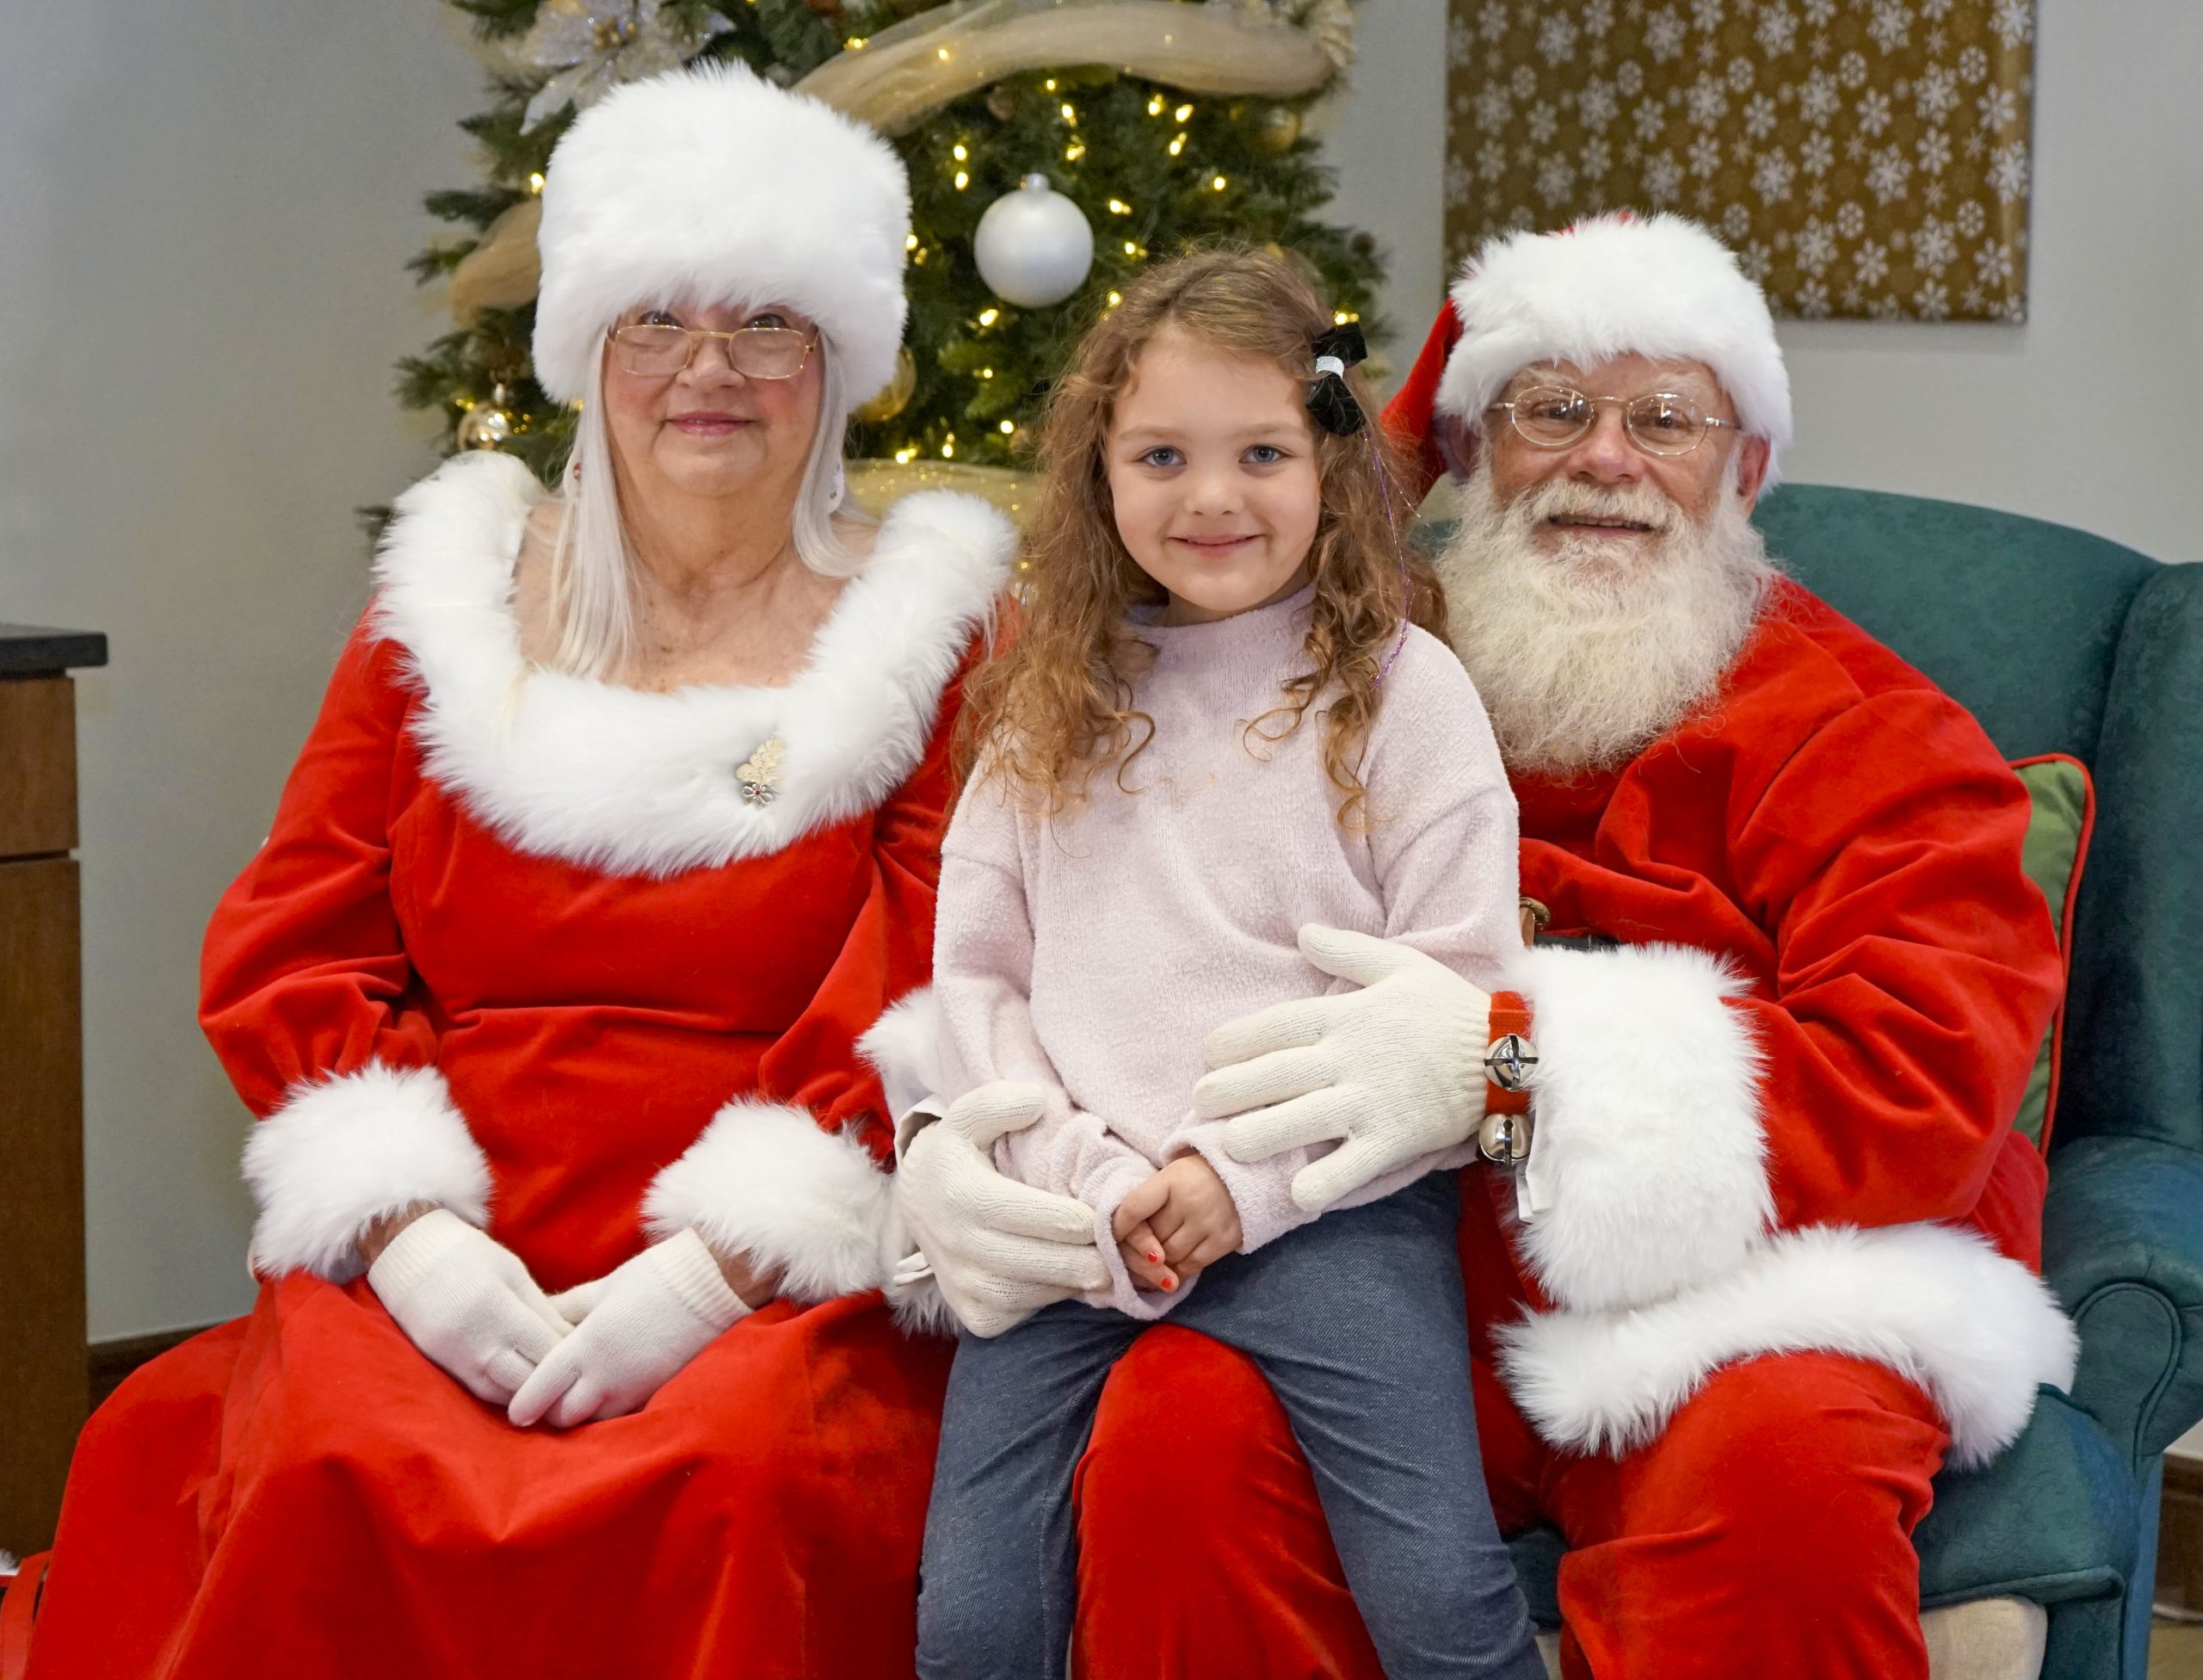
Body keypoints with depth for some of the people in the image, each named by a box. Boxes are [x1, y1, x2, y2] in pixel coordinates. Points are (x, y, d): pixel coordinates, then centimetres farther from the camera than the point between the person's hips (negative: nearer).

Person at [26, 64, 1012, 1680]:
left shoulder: (926, 630, 8)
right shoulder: (455, 597, 16)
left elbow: (932, 1005, -3)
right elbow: (284, 949, 10)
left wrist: (714, 1271, -15)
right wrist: (406, 1229, -8)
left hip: (784, 1282, -2)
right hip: (441, 1269, 2)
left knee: (744, 1481, -34)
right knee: (335, 1465, -29)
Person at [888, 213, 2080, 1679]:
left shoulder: (1864, 731, 3)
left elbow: (1926, 1088, -13)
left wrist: (1515, 1059, -24)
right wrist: (948, 1134, -12)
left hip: (1740, 1293, -2)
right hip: (1412, 1295, 3)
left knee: (1774, 1463, -35)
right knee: (1179, 1422, -26)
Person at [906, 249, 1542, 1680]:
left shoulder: (1400, 686, 1)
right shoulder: (1045, 705, 12)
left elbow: (1459, 995, -4)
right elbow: (975, 974, 10)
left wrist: (1250, 1179, -11)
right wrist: (1082, 1174, -5)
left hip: (1328, 1208, -3)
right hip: (1077, 1220, 3)